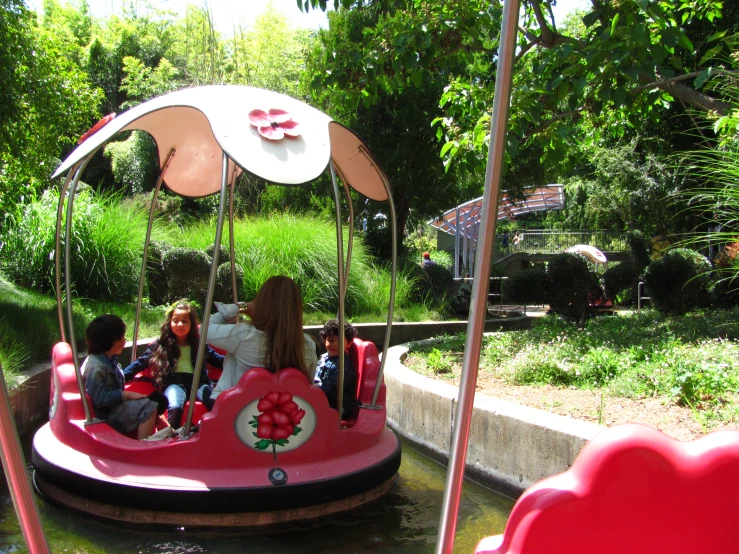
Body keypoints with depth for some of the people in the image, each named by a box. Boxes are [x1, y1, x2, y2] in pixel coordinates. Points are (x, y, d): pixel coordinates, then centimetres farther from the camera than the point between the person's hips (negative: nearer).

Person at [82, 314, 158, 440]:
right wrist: (127, 395, -22)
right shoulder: (96, 367, -25)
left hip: (115, 405, 10)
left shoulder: (109, 359, 7)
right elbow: (100, 399, -28)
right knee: (148, 407, -17)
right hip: (107, 414, -10)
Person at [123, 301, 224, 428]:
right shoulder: (161, 345, 16)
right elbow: (141, 362, 15)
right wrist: (121, 377, 5)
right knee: (175, 407, -37)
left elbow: (217, 359, 26)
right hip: (174, 383, -1)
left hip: (197, 381, 2)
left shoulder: (198, 344, 21)